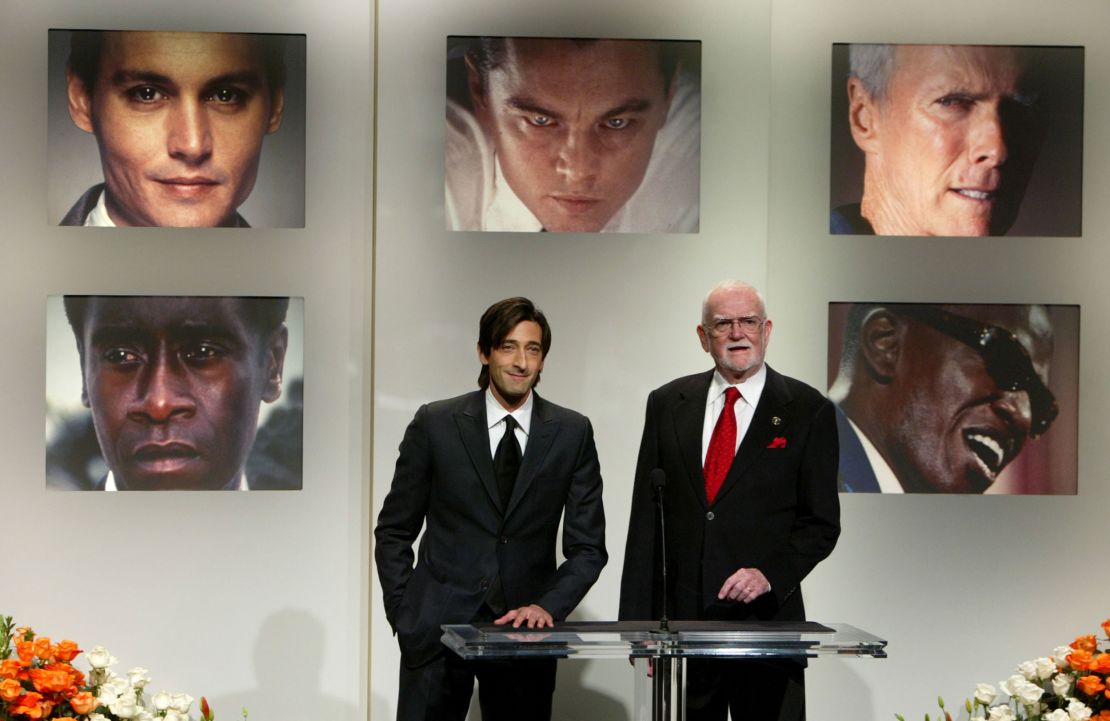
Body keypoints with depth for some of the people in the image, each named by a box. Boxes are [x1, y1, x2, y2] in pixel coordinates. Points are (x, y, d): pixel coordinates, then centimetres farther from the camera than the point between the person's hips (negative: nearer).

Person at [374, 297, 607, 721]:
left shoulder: (572, 433, 3)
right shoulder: (436, 424, 0)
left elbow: (587, 546, 5)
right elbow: (394, 532, 6)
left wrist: (549, 606, -10)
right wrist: (403, 614, -2)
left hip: (524, 625, 1)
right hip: (438, 626, -1)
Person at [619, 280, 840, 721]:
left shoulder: (808, 410, 2)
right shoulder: (667, 404, 9)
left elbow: (821, 523, 2)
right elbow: (645, 518, 8)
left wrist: (770, 574, -15)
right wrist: (637, 621, 3)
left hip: (765, 619, -2)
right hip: (677, 618, 2)